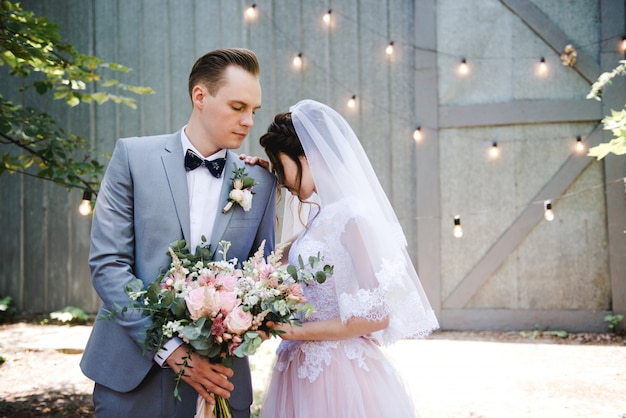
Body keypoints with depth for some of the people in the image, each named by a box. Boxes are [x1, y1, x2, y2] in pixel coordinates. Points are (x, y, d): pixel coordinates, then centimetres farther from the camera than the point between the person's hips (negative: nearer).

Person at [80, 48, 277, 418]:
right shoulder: (134, 156, -2)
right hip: (132, 372, -1)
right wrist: (171, 350, -14)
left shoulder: (261, 181, 4)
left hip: (218, 375, 2)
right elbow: (108, 263, -6)